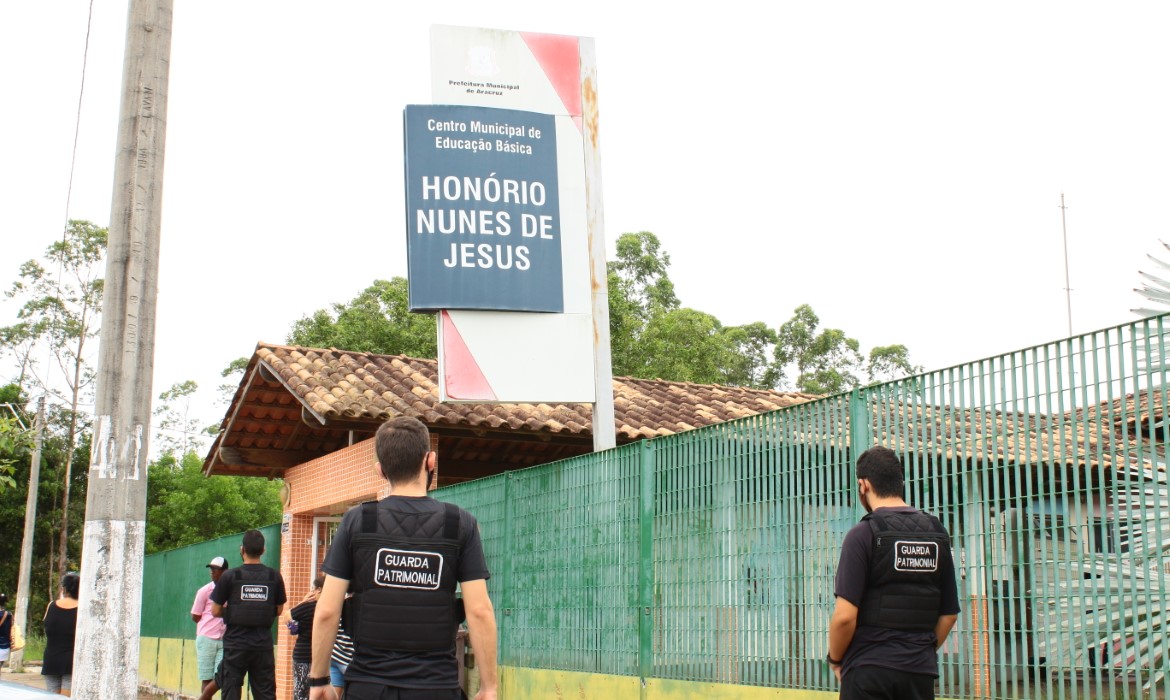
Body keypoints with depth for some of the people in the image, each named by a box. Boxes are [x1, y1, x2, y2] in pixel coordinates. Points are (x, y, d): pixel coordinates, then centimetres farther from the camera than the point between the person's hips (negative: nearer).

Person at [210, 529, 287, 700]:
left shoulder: (229, 576, -6)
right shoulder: (274, 577, 0)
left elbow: (215, 611, -2)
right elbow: (279, 610, 9)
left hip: (235, 643, -2)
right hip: (263, 644, 2)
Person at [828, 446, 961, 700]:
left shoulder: (863, 534, -11)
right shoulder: (937, 533, 6)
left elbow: (845, 615, -15)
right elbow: (949, 613, 10)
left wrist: (835, 659, 1)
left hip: (870, 669, -5)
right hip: (921, 671, 5)